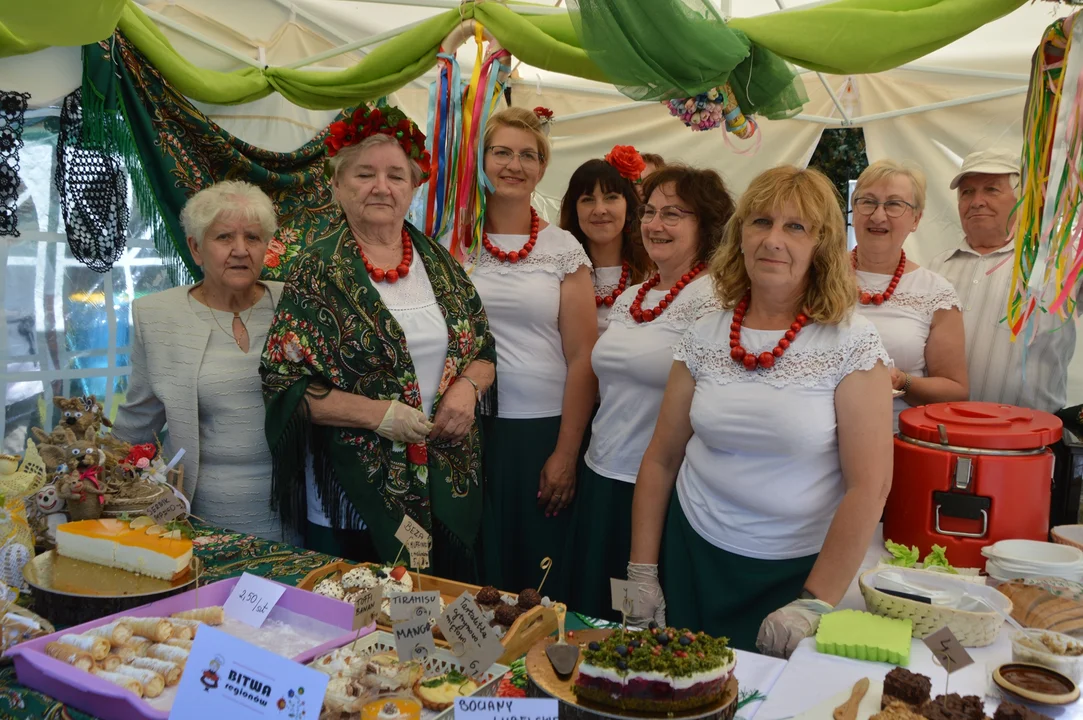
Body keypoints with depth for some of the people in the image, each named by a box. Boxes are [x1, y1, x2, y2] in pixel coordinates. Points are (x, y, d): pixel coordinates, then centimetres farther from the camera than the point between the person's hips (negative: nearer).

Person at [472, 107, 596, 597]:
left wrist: (567, 452, -5)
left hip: (546, 430, 0)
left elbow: (582, 357, 0)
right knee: (472, 578, 11)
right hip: (472, 428, 1)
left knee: (545, 581, 8)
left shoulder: (563, 249, 3)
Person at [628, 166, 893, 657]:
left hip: (797, 573, -3)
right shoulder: (704, 336, 0)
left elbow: (870, 485, -14)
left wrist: (815, 603, -16)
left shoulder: (852, 344, -11)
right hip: (693, 560, 3)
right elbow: (661, 459, 3)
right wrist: (642, 571, 1)